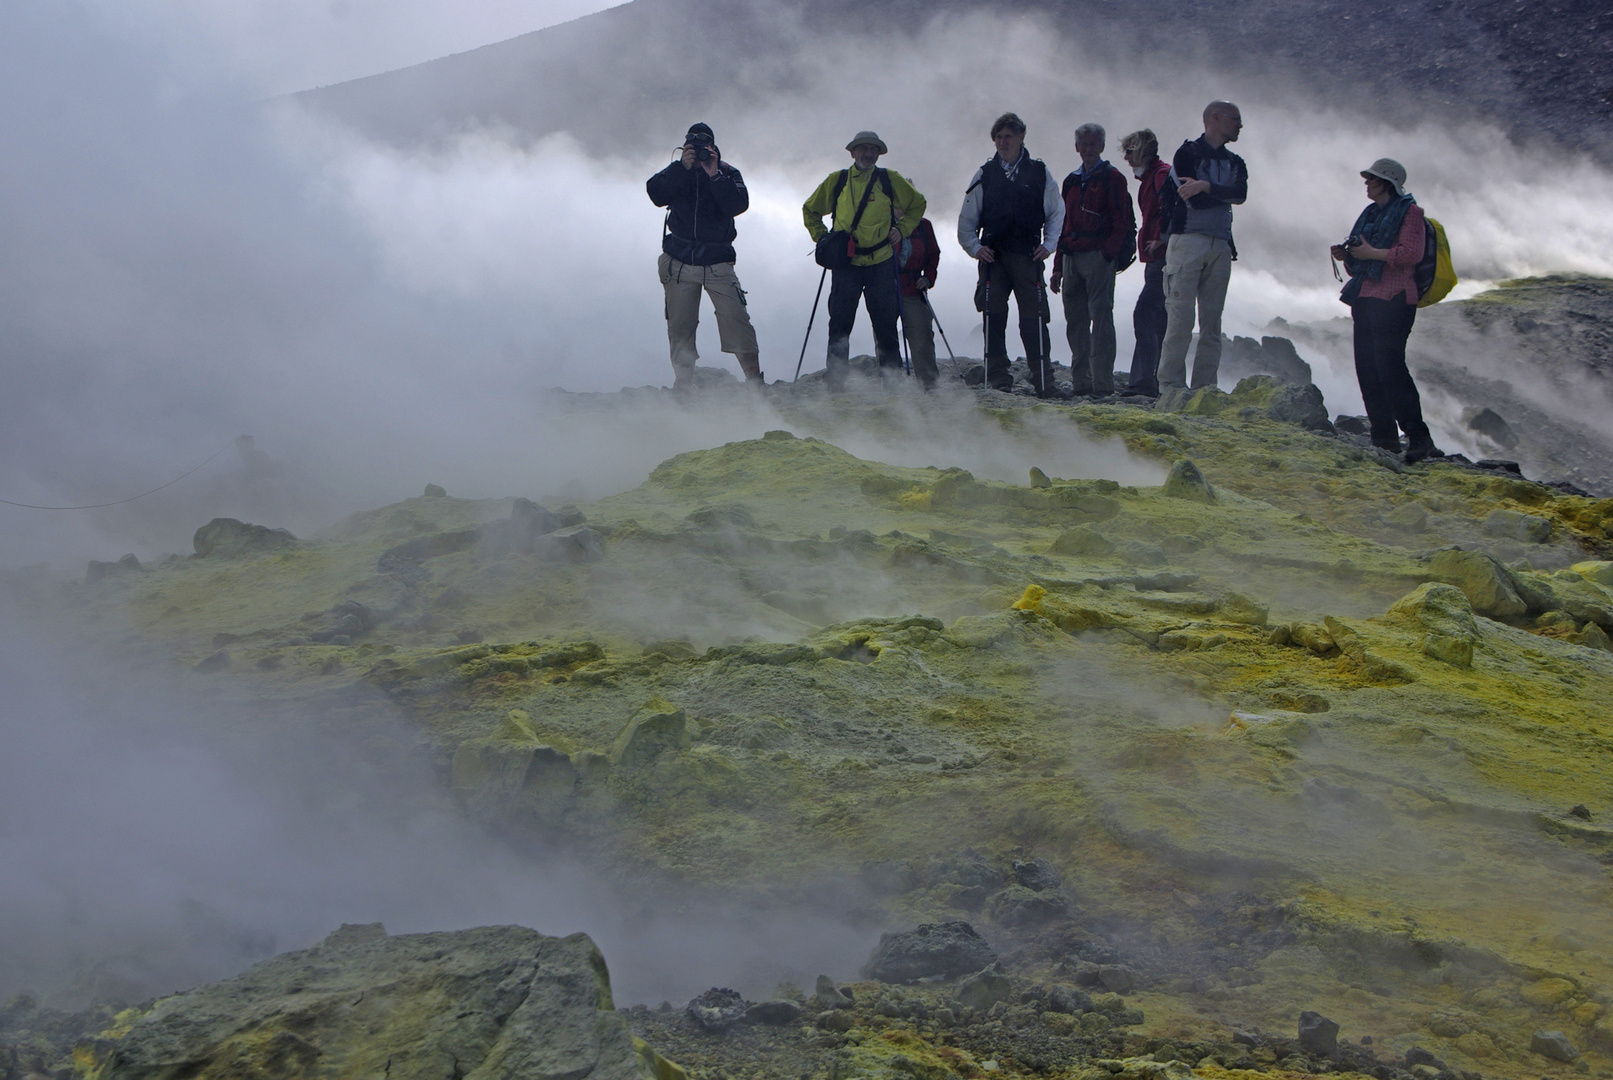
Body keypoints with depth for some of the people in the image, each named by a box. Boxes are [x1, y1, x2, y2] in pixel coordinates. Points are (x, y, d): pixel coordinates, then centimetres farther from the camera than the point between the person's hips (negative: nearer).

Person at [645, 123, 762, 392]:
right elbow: (656, 194, -12)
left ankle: (755, 379, -11)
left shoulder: (728, 173, 4)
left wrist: (714, 176, -20)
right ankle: (683, 385, 9)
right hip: (679, 263, 2)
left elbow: (738, 205, -13)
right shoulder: (676, 172, 7)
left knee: (736, 319, -13)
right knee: (679, 326, 1)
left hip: (717, 262, -1)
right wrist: (683, 167, -19)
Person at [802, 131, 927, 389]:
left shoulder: (890, 180, 8)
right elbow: (810, 210, 23)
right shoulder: (836, 181, 10)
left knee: (885, 324, 0)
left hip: (881, 263, 0)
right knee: (840, 323, -4)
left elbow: (917, 203, 21)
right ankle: (836, 380, -2)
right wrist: (821, 236, 11)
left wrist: (902, 229, 9)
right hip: (846, 263, 0)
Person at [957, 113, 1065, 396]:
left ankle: (1043, 380, -4)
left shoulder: (1040, 173, 9)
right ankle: (997, 377, 1)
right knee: (993, 317, -3)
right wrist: (975, 247, 0)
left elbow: (1057, 213, 15)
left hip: (1028, 257, -1)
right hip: (992, 256, 1)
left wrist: (1048, 244, 3)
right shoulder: (985, 174, 12)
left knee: (1034, 317, -6)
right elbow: (966, 220, 15)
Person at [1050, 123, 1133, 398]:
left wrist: (1109, 253, -18)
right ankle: (1080, 382, 11)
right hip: (1072, 259, 7)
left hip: (1099, 258, -7)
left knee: (1100, 318, -9)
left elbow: (1123, 222, -7)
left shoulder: (1111, 178, 1)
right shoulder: (1072, 181, 21)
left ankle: (1103, 384, -11)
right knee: (1075, 321, 6)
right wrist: (1058, 267, 18)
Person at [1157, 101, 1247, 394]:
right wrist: (1225, 193, 4)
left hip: (1220, 246, 6)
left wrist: (1206, 186, -16)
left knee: (1212, 323, 2)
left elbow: (1241, 193, -3)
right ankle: (1170, 387, -9)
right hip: (1188, 240, -6)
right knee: (1180, 319, -10)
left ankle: (1204, 388, 3)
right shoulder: (1187, 154, 2)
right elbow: (1196, 201, -10)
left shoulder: (1235, 163, 19)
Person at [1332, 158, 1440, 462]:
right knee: (1367, 368, 3)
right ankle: (1384, 436, 7)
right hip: (1365, 299, 9)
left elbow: (1412, 252, -15)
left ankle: (1418, 436, -17)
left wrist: (1373, 253, -16)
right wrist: (1347, 257, 9)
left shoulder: (1408, 212, -2)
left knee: (1389, 365, -17)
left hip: (1393, 300, -9)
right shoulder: (1371, 214, 23)